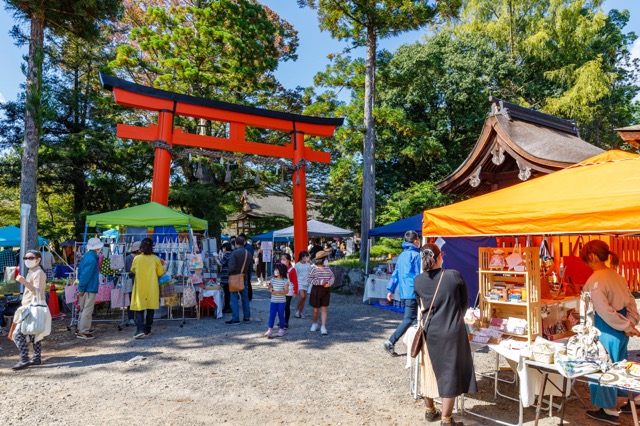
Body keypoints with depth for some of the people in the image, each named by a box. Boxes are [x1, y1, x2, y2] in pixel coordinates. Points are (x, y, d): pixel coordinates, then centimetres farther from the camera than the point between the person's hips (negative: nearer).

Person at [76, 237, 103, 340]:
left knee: (83, 309, 19)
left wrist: (81, 286, 21)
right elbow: (86, 275, -22)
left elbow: (80, 272, 17)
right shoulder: (92, 259, -20)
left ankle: (81, 328, 30)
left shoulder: (86, 256, 11)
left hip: (85, 288, 10)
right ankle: (83, 332, 1)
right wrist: (82, 288, -17)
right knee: (87, 310, -3)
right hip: (90, 289, -10)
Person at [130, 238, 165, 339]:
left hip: (140, 287, -1)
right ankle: (147, 330, 19)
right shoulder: (155, 259, -6)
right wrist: (162, 265, 19)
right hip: (152, 288, 1)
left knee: (139, 309, 1)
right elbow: (160, 272, 2)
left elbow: (133, 270, 12)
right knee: (150, 309, 12)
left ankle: (140, 330, -15)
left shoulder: (136, 258, -5)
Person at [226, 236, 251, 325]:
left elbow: (232, 267, -20)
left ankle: (235, 319, 0)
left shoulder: (234, 253, -15)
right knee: (245, 298, 14)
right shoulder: (248, 253, 6)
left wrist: (230, 275, -4)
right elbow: (250, 268, 10)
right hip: (244, 278, 6)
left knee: (234, 298, -1)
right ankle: (247, 317, 19)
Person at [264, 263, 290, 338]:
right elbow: (270, 288, 16)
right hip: (273, 301, 3)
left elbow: (286, 291, -13)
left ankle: (281, 329, 22)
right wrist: (270, 289, -8)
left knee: (281, 315, 7)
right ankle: (270, 330, -6)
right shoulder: (273, 279, 6)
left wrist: (277, 292, -24)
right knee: (271, 315, -4)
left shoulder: (285, 280, -8)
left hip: (282, 301, -3)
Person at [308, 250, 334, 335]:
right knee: (316, 309, 11)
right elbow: (310, 279, -13)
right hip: (316, 290, -2)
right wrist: (320, 282, -22)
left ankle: (323, 327, 2)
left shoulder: (327, 268, 2)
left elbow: (332, 277, 7)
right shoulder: (314, 269, -11)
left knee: (324, 309, 0)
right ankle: (315, 324, 34)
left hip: (326, 290, 3)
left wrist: (329, 283, -13)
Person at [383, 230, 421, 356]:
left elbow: (395, 274, 14)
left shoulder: (401, 255, 14)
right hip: (413, 293, -8)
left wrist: (390, 290, 16)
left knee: (408, 317, 16)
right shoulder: (416, 255, -9)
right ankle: (391, 342, -11)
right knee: (409, 319, -5)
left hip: (404, 293, 8)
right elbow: (419, 275, -12)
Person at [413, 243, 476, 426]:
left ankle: (430, 411, 36)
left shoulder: (418, 281, -6)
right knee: (450, 374, 7)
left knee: (429, 371, 18)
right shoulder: (454, 276, -12)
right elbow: (465, 303, 0)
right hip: (452, 333, -3)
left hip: (430, 332, 3)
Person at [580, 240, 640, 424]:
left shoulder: (594, 281, -22)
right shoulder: (616, 275, 5)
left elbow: (605, 311, -24)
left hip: (607, 330, -8)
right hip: (619, 329, 9)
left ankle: (609, 411, 20)